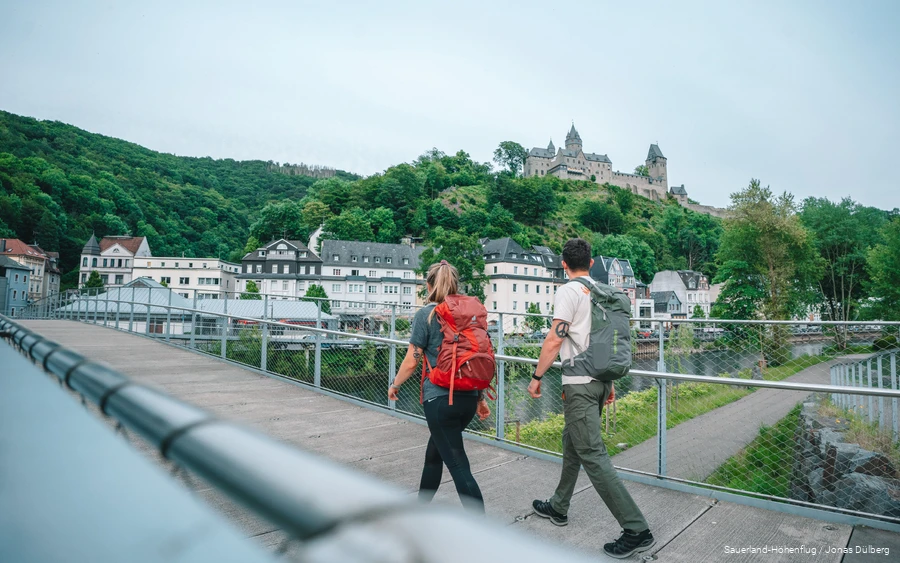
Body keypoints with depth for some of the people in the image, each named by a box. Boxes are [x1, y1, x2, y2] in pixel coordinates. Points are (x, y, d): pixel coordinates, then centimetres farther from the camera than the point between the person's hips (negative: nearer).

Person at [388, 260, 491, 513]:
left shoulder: (426, 314, -7)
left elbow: (412, 360, -5)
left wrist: (394, 385, 13)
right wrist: (481, 398, 18)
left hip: (440, 398, -7)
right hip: (469, 397, 7)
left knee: (458, 465, -2)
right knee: (434, 452, 25)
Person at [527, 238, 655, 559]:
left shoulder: (569, 291, -11)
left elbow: (555, 340, -17)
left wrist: (536, 377, -8)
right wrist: (609, 383, 22)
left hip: (580, 384, -9)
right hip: (602, 380, 9)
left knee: (592, 455, -5)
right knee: (572, 442, 20)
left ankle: (637, 530, -2)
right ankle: (558, 508, 33)